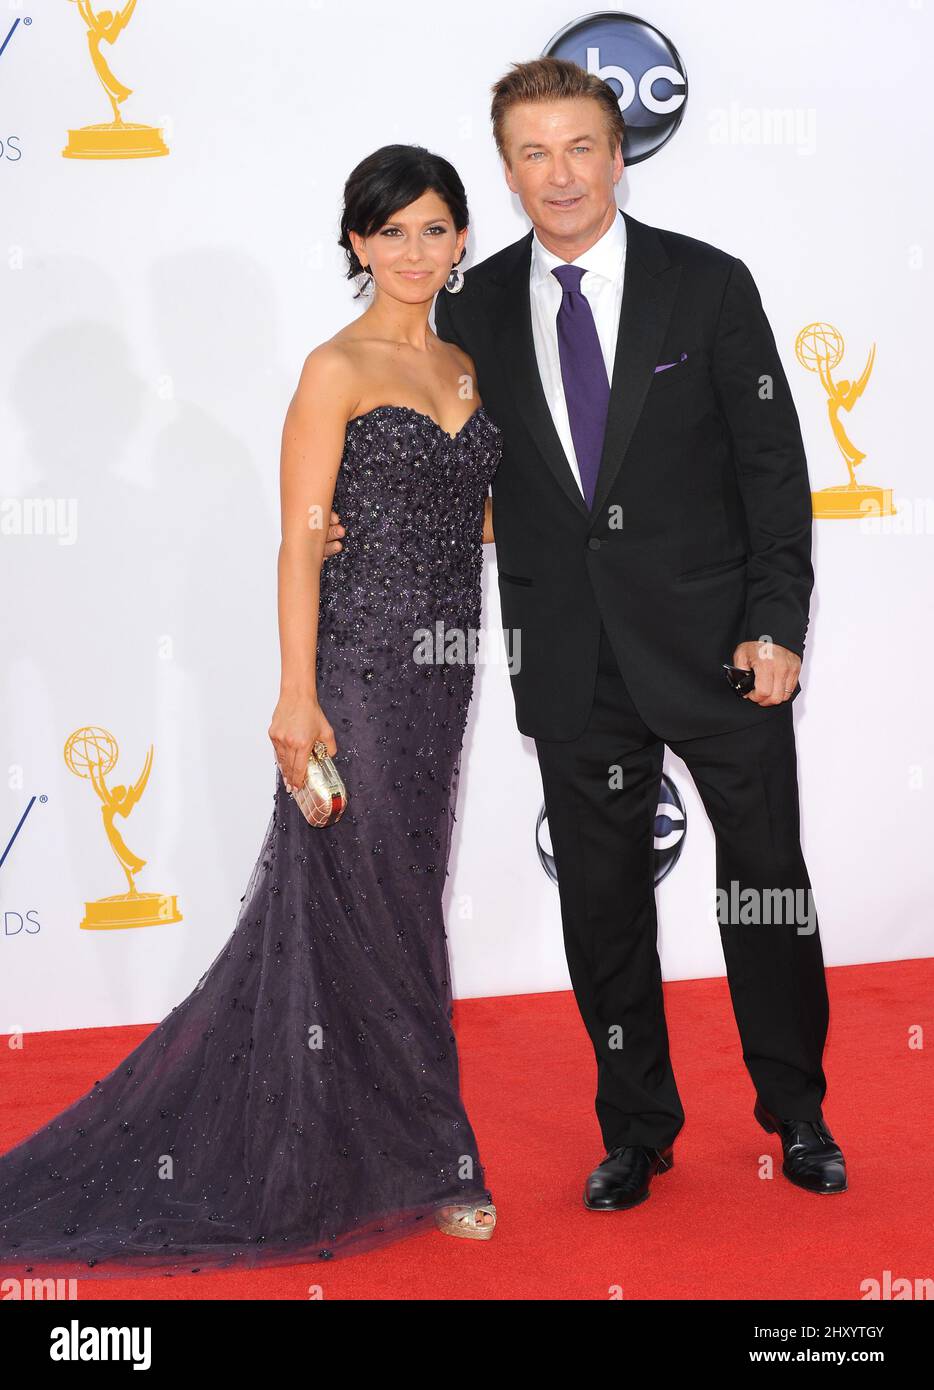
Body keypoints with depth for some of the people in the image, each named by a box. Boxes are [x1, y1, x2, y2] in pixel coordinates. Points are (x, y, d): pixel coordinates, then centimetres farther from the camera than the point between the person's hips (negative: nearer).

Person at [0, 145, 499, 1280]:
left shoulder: (461, 370, 13)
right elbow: (302, 538, -13)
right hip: (359, 666, -7)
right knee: (370, 906, 2)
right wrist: (298, 695, -18)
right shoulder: (337, 368, -8)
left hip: (438, 673, 7)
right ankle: (417, 1160, 16)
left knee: (394, 901, 13)